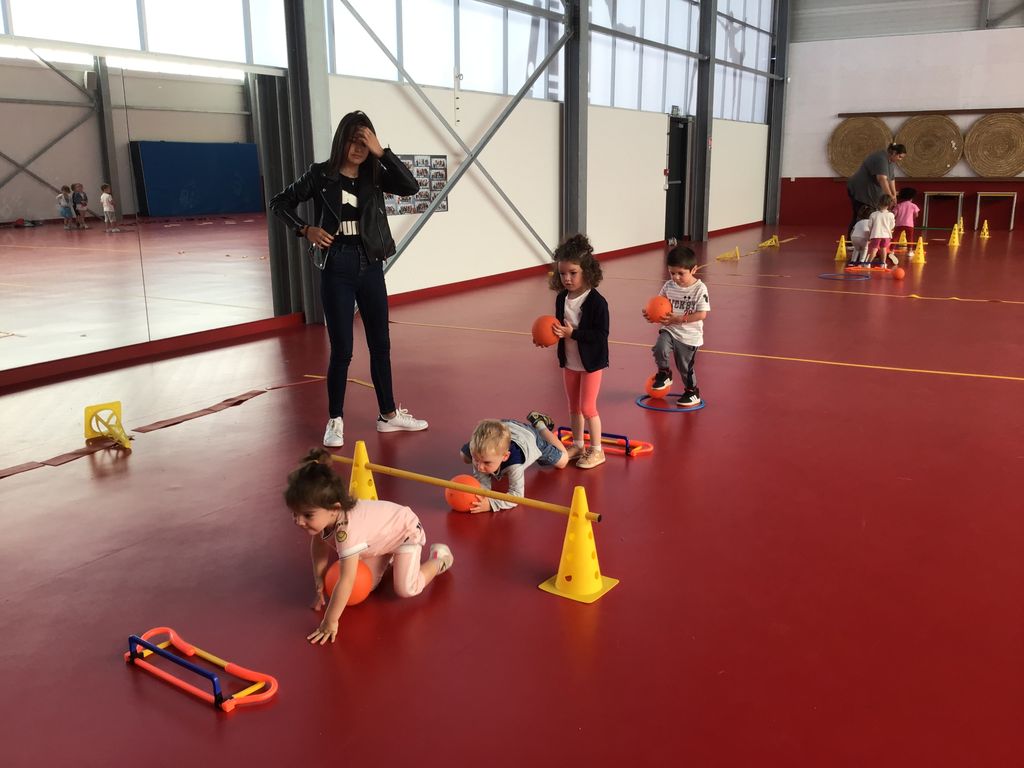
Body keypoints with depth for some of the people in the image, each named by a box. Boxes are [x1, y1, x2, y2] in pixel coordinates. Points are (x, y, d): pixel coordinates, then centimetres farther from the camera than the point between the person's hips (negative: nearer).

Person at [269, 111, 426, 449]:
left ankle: (388, 415, 23)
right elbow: (280, 202, 5)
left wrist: (381, 152, -18)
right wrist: (305, 230, -8)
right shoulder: (321, 174, -4)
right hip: (337, 269, -3)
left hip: (371, 268, 4)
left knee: (380, 345, 11)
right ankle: (335, 421, 15)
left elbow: (411, 187, -14)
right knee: (342, 350, 0)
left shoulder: (374, 176, 3)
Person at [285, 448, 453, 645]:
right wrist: (319, 584, -4)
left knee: (406, 590, -13)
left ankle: (439, 558, 13)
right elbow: (319, 545, -3)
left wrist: (330, 622, -39)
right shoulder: (321, 515, -24)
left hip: (406, 531, -7)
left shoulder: (347, 531, -47)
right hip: (380, 535, 7)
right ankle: (389, 556, 32)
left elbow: (346, 581, -45)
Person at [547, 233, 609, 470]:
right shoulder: (561, 298, -1)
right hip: (569, 361, 6)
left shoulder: (597, 302, -20)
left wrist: (573, 333, -28)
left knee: (587, 407, -1)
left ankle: (596, 450, 14)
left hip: (591, 362, -6)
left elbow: (601, 334, -23)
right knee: (574, 406, 16)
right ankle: (577, 445, 31)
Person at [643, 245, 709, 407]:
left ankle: (692, 392, 35)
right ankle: (664, 373, 5)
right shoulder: (669, 286, -2)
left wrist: (679, 319, -25)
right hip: (669, 329, 3)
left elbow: (702, 314, -18)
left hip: (690, 336, -3)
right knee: (660, 349, -25)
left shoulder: (700, 289, -14)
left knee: (685, 366, 8)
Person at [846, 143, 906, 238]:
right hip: (859, 191, -10)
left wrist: (894, 196, 2)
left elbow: (891, 179, 10)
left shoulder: (891, 161, 9)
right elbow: (882, 179, -35)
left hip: (870, 194, 10)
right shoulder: (881, 159, -23)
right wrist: (890, 196, -38)